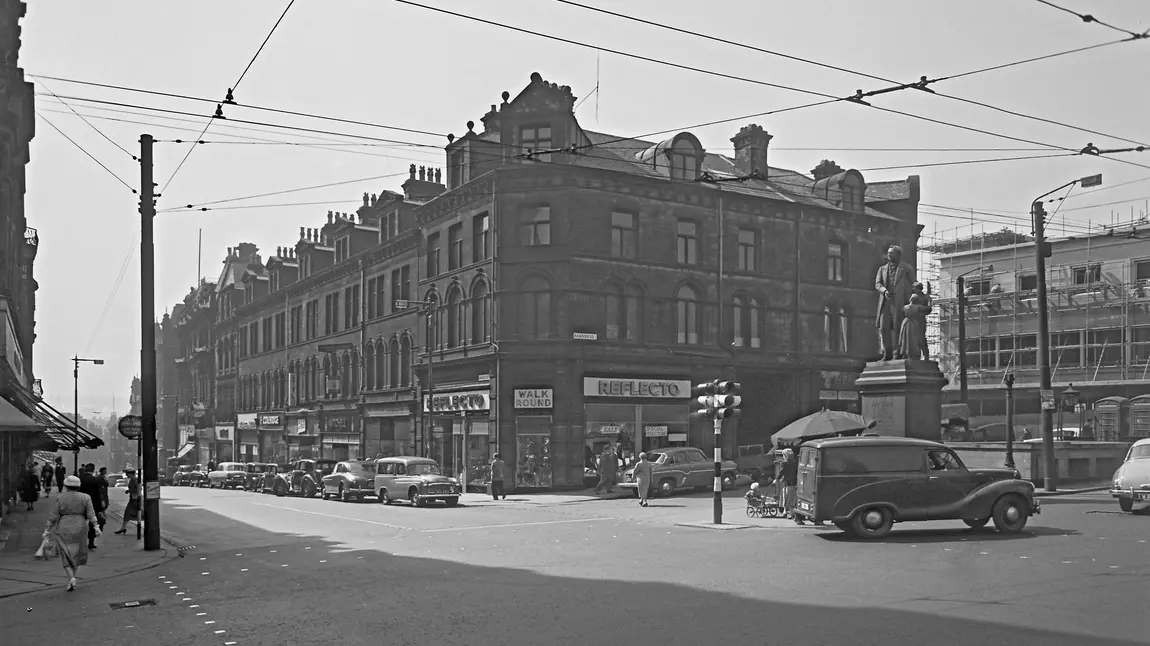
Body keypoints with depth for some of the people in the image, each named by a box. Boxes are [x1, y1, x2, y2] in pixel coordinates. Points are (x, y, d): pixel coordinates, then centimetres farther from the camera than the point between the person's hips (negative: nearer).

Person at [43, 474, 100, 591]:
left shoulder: (60, 498, -6)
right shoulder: (85, 498, -2)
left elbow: (54, 516, -6)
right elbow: (91, 514, -9)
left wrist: (48, 529, 0)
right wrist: (96, 526, -9)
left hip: (63, 530, -1)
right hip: (79, 529, 1)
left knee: (66, 555, 6)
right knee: (76, 554, 17)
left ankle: (71, 578, -11)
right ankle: (72, 578, 16)